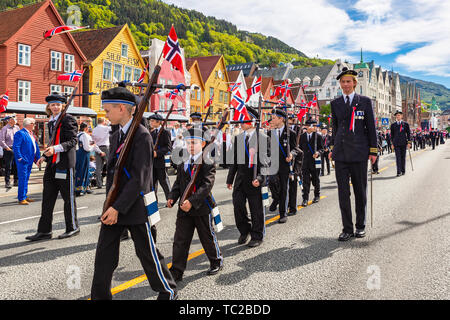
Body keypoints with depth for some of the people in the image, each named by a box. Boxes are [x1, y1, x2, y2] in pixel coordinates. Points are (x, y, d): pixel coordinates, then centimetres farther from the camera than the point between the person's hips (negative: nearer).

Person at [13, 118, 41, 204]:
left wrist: (38, 157, 14)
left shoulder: (31, 134, 17)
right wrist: (19, 158, -20)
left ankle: (24, 196, 24)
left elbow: (36, 146, 21)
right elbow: (16, 147, -16)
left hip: (30, 161, 9)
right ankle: (21, 199, -2)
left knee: (26, 179, 15)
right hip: (23, 161, -9)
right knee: (23, 179, -7)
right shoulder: (20, 133, -11)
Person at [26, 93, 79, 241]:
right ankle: (44, 231, 14)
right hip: (52, 164, 8)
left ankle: (73, 227, 16)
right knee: (47, 197, 8)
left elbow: (72, 141, -15)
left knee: (68, 197, 2)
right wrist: (45, 156, 14)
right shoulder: (51, 122, 18)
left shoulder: (68, 119, -7)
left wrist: (55, 149, -27)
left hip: (65, 163, -8)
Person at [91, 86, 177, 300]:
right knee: (104, 254, 8)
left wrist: (118, 207, -21)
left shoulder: (142, 136, -14)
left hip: (135, 208, -7)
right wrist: (110, 205, 7)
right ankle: (100, 296, 22)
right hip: (114, 207, 7)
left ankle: (168, 291, 28)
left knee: (148, 254, 7)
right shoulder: (116, 136, 12)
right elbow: (111, 173, 14)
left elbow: (139, 178, -20)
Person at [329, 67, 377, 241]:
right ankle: (347, 228, 11)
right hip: (341, 153, 2)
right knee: (343, 192, 1)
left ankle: (360, 226, 22)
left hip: (359, 152, -2)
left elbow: (371, 127, 4)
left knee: (360, 191, 7)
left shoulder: (365, 101, 4)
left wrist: (373, 150, 0)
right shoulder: (335, 103, 10)